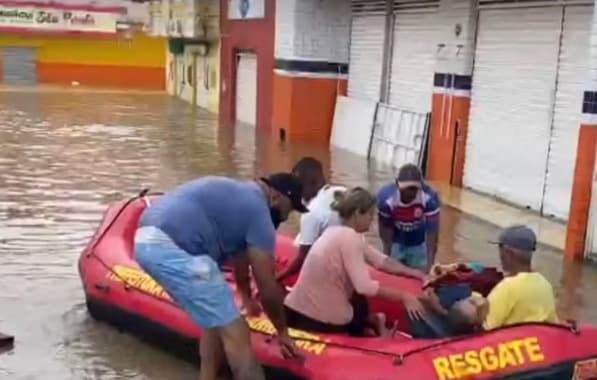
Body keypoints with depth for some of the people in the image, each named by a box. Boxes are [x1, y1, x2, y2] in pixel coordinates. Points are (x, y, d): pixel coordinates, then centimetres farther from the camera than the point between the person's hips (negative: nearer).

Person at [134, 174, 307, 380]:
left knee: (217, 320, 23)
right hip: (171, 247, -11)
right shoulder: (257, 211, -2)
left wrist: (246, 297, 56)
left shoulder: (241, 196, 26)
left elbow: (239, 255, 42)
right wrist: (282, 331, 16)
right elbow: (268, 289, 1)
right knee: (234, 331, -4)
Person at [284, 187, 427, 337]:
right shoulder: (349, 237, -16)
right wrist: (404, 297, -15)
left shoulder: (338, 232, 9)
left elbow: (381, 260, 11)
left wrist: (414, 273, 6)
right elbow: (365, 287, -22)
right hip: (320, 319, -8)